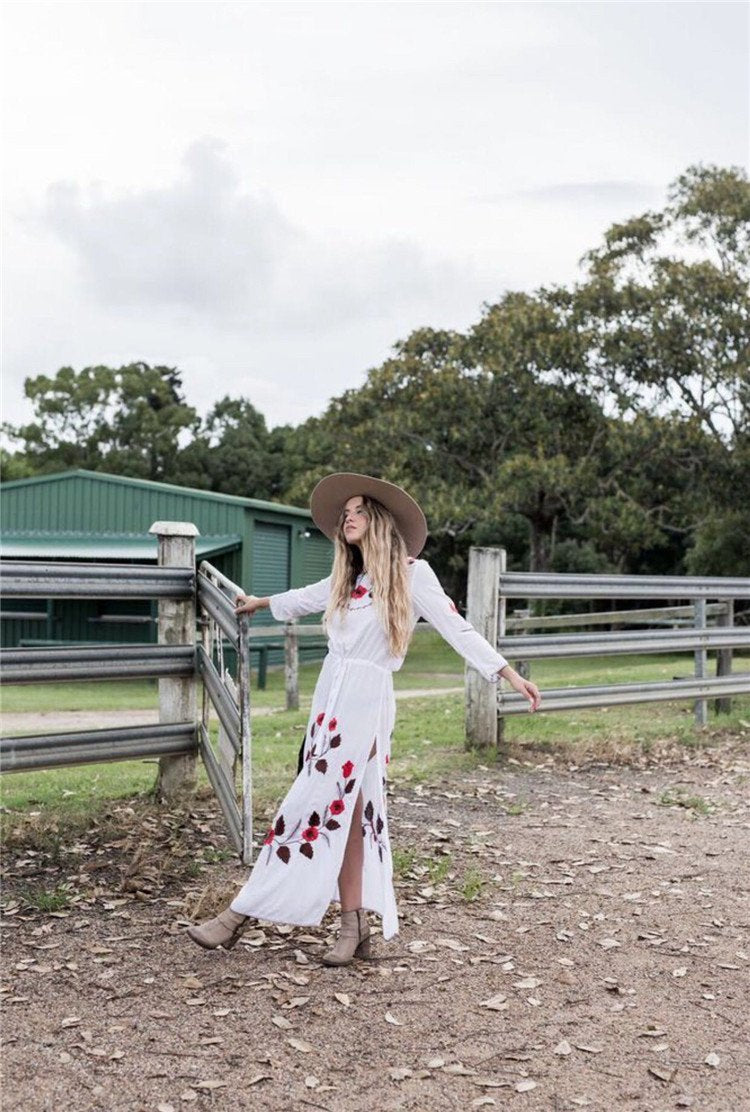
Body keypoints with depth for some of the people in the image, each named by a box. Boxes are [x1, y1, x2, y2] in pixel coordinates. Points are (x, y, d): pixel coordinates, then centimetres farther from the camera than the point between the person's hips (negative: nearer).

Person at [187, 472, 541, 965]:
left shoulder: (411, 573, -2)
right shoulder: (348, 579, 16)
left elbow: (456, 628, -5)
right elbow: (306, 598, 35)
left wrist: (509, 673, -13)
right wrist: (261, 602, 51)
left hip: (365, 703, -6)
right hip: (330, 698, 7)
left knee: (312, 806, -6)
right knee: (342, 811, 5)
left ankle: (241, 914, 0)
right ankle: (355, 928, 10)